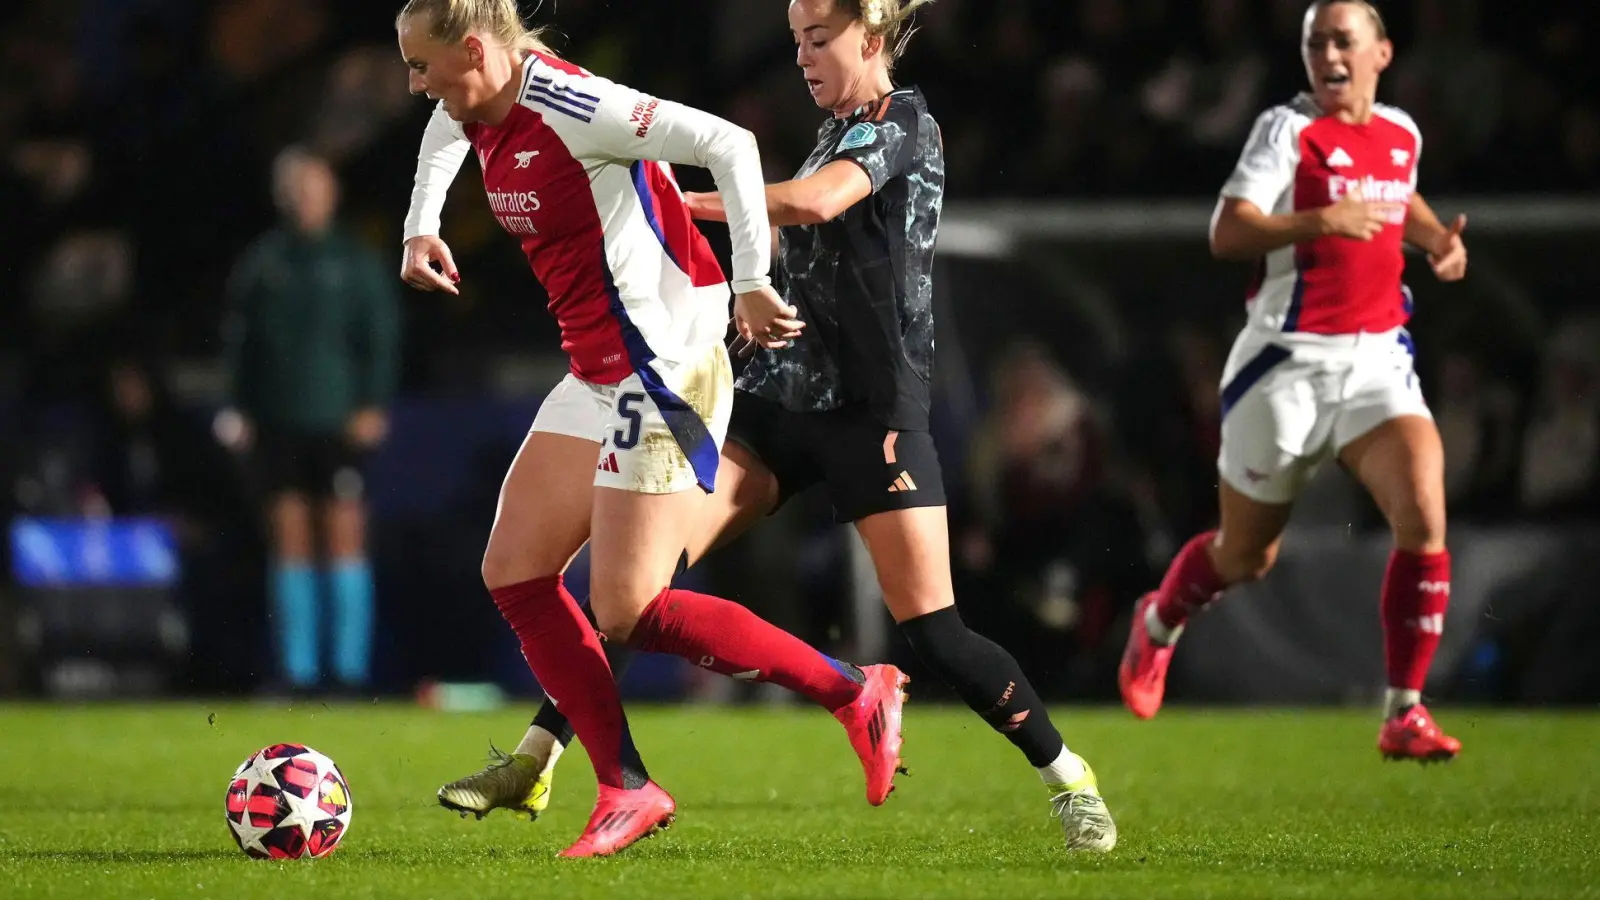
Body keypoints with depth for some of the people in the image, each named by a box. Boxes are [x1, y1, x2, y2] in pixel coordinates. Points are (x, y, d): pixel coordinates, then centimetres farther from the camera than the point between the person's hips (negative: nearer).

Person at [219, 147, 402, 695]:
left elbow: (383, 336, 1)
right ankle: (297, 669, 5)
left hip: (339, 421, -2)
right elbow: (238, 337, 11)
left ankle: (352, 668, -1)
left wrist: (374, 407, -7)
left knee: (344, 535, -4)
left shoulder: (356, 262, 2)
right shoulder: (260, 263, 8)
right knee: (290, 538, 2)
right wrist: (238, 409, 3)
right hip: (278, 423, 2)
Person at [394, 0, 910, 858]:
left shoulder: (566, 105, -20)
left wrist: (750, 282, -24)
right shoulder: (477, 107, 8)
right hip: (598, 381, 10)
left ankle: (857, 694, 1)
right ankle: (627, 789, 9)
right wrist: (422, 228, 25)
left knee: (628, 612, -12)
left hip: (663, 368, -10)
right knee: (513, 573, 5)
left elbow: (729, 146, -24)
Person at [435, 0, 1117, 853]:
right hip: (780, 397, 7)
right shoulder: (834, 131, 16)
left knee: (934, 633, -9)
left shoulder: (902, 122, -8)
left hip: (875, 410, -7)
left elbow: (814, 203, -28)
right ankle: (533, 762, -5)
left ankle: (1067, 776, 10)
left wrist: (676, 201, -23)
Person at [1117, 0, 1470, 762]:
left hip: (1377, 358, 4)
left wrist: (1437, 236, 14)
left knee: (1424, 519, -19)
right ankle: (1156, 627, 43)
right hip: (1290, 361, -4)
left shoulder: (1402, 133, 10)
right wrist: (1323, 220, -32)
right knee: (1246, 557, 10)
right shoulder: (1289, 128, -8)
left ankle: (1404, 714, -12)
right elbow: (1226, 234, -19)